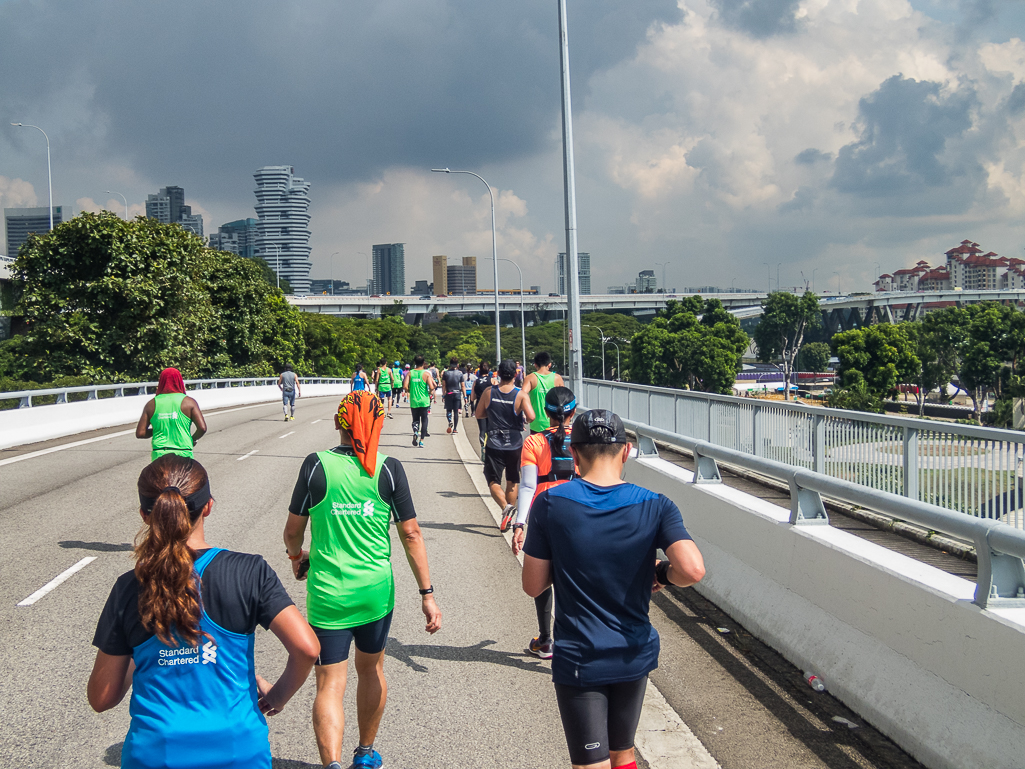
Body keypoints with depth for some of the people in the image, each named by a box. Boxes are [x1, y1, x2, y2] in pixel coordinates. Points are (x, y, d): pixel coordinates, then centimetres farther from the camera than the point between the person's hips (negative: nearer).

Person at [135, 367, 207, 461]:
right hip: (183, 453, -2)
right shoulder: (189, 402, 2)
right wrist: (193, 439, 14)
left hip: (159, 456, 2)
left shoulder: (152, 404, 8)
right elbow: (202, 428, -5)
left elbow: (140, 433, 6)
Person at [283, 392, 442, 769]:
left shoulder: (316, 465, -8)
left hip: (327, 592, -2)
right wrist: (427, 594, 1)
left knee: (330, 683, 3)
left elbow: (292, 531, -1)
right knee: (371, 669, 23)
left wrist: (297, 555, 22)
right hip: (376, 590, 2)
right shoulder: (389, 469, -6)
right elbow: (410, 533, -5)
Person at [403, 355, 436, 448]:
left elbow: (405, 386, -10)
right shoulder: (426, 374, -6)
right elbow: (432, 387, -16)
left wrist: (408, 391, 11)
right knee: (424, 420, 10)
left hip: (413, 401, 2)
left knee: (415, 419, 16)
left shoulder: (410, 373, -1)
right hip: (424, 401, -2)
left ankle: (415, 432, -14)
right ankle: (421, 440, 4)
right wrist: (430, 392, 6)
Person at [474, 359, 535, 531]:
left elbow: (479, 414, 5)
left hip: (494, 445, -1)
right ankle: (509, 518, 23)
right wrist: (523, 419, 2)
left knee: (493, 481, 5)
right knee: (512, 482, 16)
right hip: (515, 445, 1)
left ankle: (506, 507, -21)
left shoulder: (488, 392, -4)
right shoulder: (521, 395, -10)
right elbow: (531, 417, -20)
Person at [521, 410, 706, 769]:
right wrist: (662, 573, -3)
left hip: (578, 660, -2)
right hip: (634, 656, 3)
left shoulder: (549, 504, -12)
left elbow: (533, 586, -7)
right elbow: (693, 570, -23)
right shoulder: (655, 507, -10)